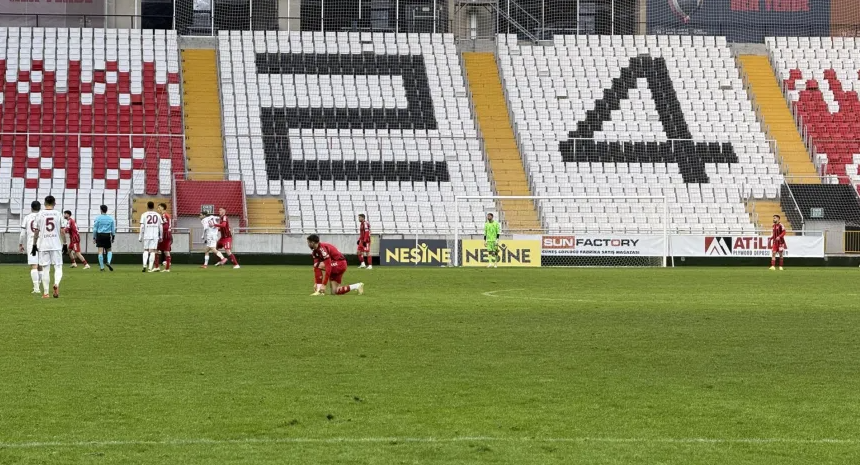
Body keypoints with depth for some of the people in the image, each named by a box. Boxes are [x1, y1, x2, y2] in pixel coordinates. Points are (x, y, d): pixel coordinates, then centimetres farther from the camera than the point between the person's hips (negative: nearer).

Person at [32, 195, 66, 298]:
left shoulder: (40, 214, 0)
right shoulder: (58, 214, 1)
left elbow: (37, 231, 1)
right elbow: (62, 231, 1)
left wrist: (34, 245, 8)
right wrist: (64, 244, 8)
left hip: (43, 245, 0)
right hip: (56, 245, 0)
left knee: (45, 269, 4)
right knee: (58, 267, 6)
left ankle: (45, 293, 4)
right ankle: (56, 284, -22)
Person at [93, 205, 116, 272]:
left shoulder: (98, 218, -1)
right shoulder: (111, 218, 3)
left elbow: (95, 229, 0)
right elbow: (113, 229, 5)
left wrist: (94, 238, 5)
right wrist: (113, 237, 13)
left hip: (100, 236, -1)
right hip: (107, 235, 1)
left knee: (100, 251, -2)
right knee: (109, 250, 15)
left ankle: (102, 267, -4)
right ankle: (108, 262, -10)